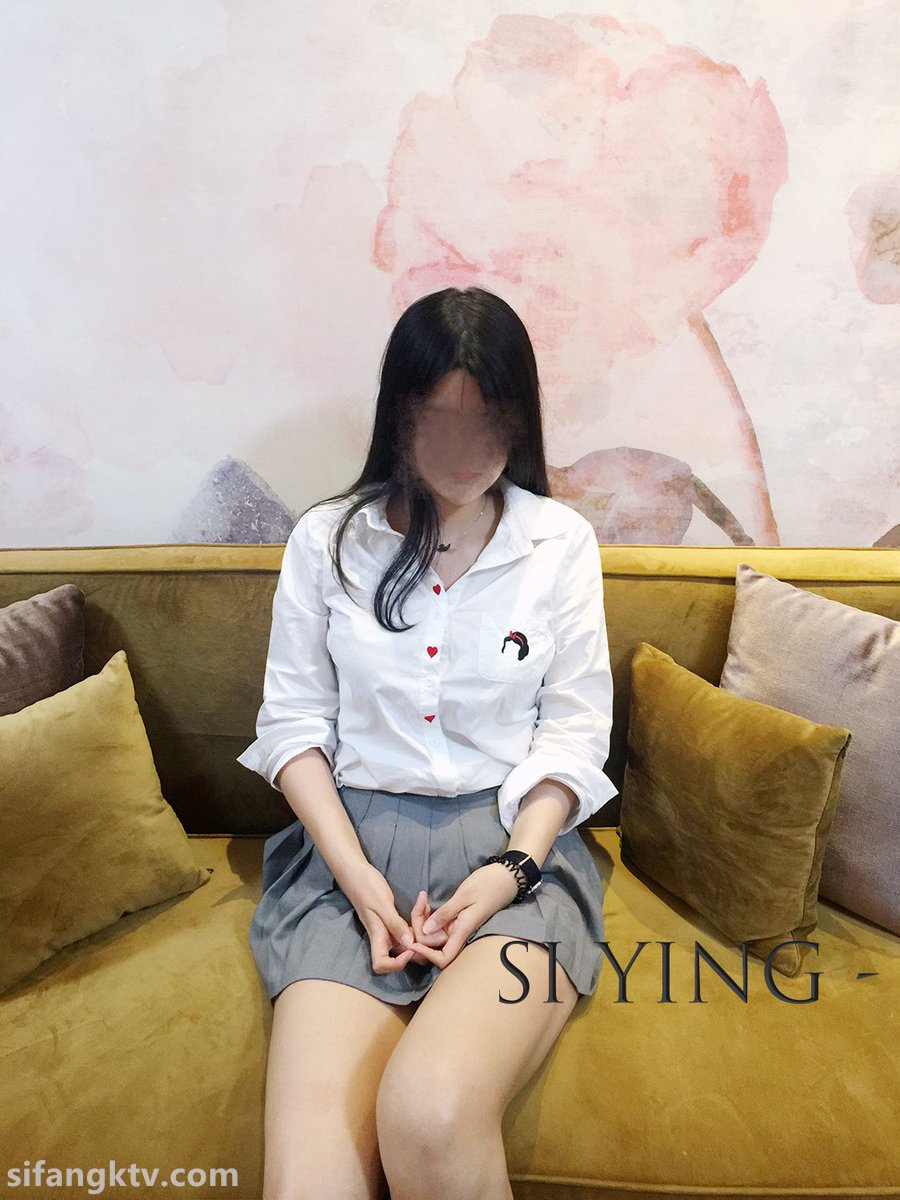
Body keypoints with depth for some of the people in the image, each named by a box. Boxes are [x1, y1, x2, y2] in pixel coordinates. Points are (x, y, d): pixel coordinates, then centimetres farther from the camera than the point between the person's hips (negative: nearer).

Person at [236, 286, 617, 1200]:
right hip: (352, 843, 1)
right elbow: (294, 721, 5)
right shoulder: (326, 539, 7)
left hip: (516, 845, 0)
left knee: (431, 1116, -27)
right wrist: (357, 876, -7)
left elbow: (574, 731, 4)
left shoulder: (561, 542, 6)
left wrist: (511, 868, -10)